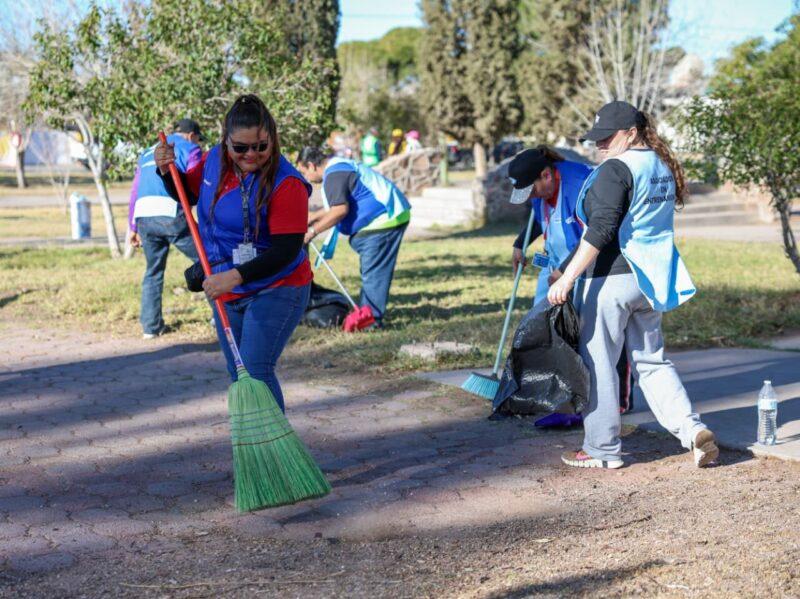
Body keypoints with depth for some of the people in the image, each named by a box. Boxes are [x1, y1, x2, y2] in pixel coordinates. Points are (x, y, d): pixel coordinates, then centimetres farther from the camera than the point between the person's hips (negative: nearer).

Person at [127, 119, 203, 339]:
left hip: (143, 216, 6)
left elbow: (135, 191, 27)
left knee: (153, 271, 15)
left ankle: (150, 326, 14)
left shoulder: (147, 152, 29)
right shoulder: (189, 149, 11)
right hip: (171, 213, -6)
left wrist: (133, 227, 28)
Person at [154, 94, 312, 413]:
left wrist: (237, 275, -37)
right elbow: (187, 193, 17)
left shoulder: (286, 183, -22)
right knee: (238, 374, 16)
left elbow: (286, 249, -27)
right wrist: (167, 171, -4)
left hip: (276, 291, -7)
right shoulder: (215, 160, -2)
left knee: (255, 370, -17)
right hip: (227, 292, 7)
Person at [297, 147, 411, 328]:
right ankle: (368, 313, 24)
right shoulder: (340, 166, 19)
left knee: (373, 273, -8)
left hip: (383, 221, -11)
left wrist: (313, 231, -18)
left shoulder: (334, 175, -16)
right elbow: (341, 204, 29)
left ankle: (372, 318, -5)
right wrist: (315, 216, 30)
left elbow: (340, 210, -25)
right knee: (372, 272, 17)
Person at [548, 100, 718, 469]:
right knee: (651, 361, 17)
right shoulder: (663, 167, 14)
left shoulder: (615, 170, -14)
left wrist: (568, 277, -22)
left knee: (598, 363, 3)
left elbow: (600, 230, -22)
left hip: (611, 277, -9)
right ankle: (692, 429, 4)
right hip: (650, 280, 9)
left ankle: (602, 450, 10)